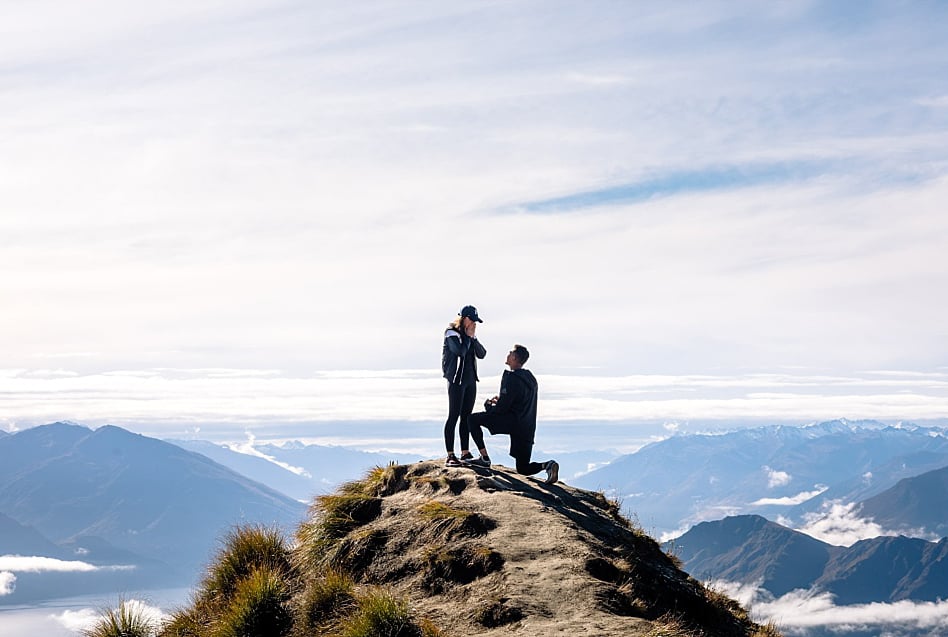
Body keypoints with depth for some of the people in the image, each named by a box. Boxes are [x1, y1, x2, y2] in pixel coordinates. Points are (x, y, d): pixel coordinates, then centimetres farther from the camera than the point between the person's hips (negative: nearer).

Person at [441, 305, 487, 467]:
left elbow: (482, 354, 6)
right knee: (454, 416, -9)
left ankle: (465, 453, 13)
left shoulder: (470, 334, 13)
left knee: (466, 416, 9)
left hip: (470, 380, 7)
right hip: (456, 379, -7)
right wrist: (468, 336, -11)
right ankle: (450, 455, -10)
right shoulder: (452, 333, -9)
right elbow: (460, 351, -23)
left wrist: (473, 338, -6)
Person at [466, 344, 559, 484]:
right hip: (528, 428, 9)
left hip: (512, 421, -9)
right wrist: (501, 398, 16)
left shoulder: (512, 378, -13)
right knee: (523, 469, 15)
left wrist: (488, 405, 6)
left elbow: (502, 408, -14)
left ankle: (484, 458, -1)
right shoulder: (530, 378, 15)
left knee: (473, 419, 1)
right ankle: (547, 465, -13)